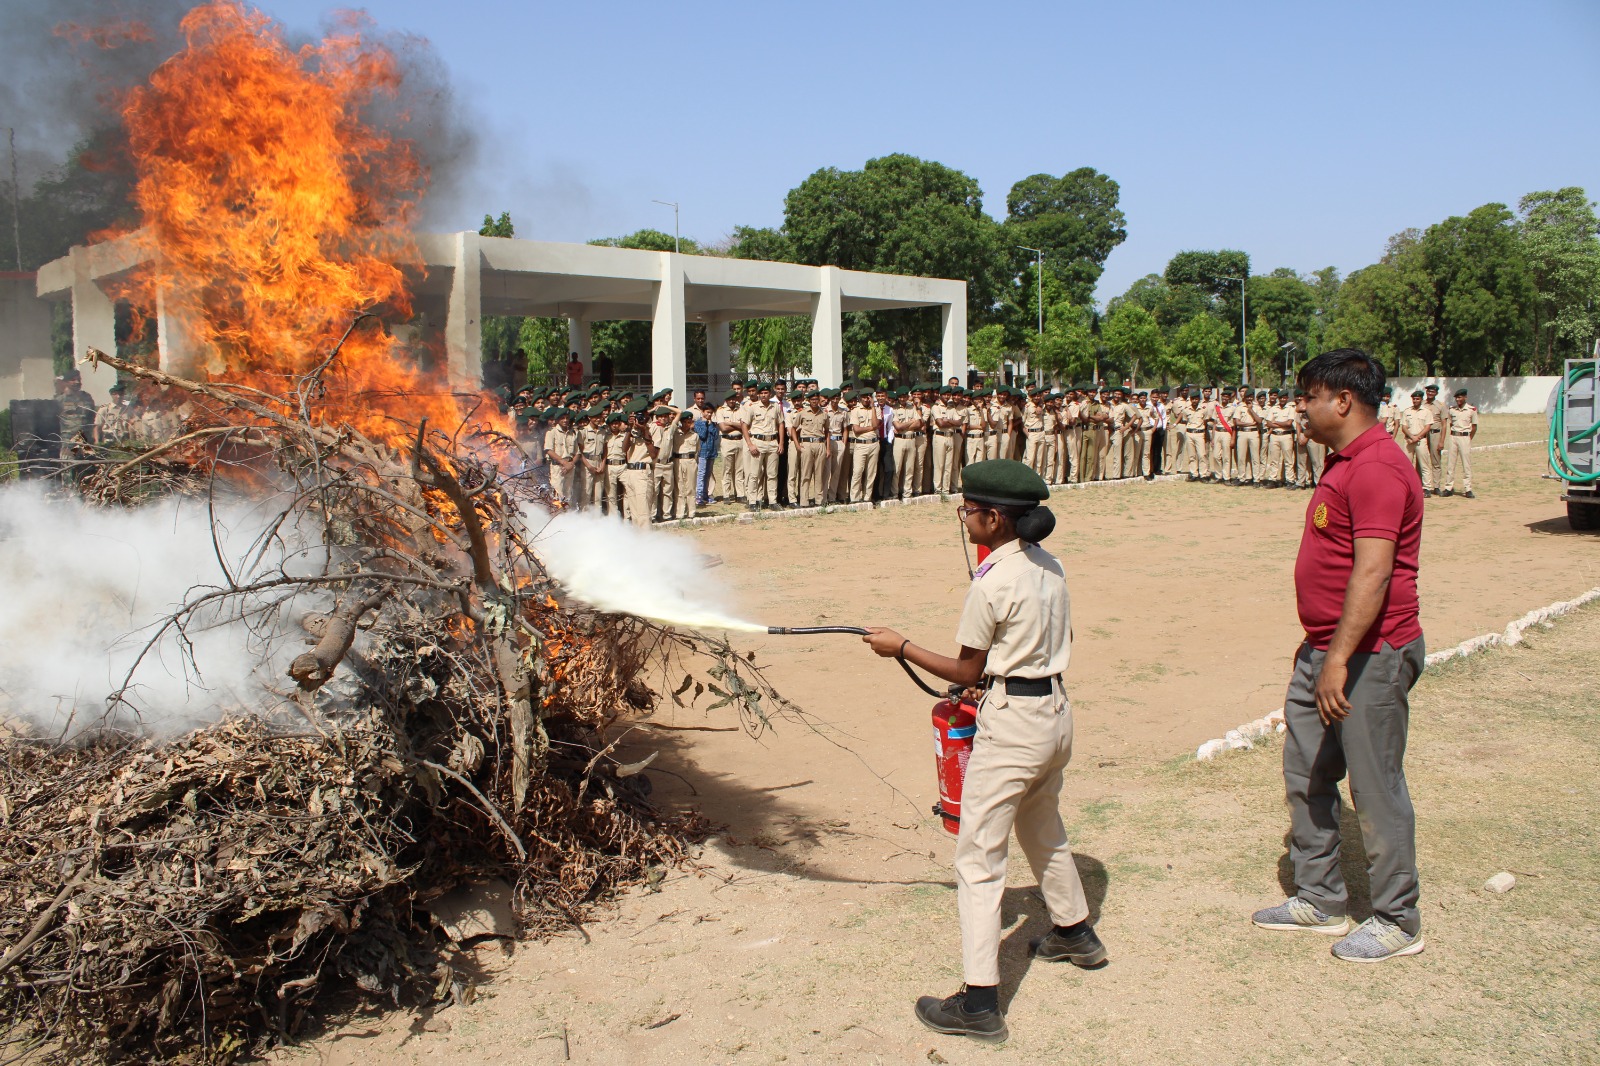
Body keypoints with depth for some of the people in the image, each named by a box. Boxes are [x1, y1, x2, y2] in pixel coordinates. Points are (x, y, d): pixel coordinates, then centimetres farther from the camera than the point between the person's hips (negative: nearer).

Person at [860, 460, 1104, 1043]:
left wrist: (900, 648, -3)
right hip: (1057, 711, 9)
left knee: (978, 858, -3)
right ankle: (1074, 931, 48)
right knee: (1043, 830, 30)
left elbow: (967, 672, -11)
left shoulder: (991, 582, -19)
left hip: (1011, 725, -9)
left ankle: (979, 1003, -2)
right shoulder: (1049, 566, 5)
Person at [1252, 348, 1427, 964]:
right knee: (1305, 776, 16)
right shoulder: (1342, 462, 14)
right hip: (1325, 651, 10)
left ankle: (1398, 922, 18)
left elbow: (1372, 573, -26)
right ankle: (1319, 900, 30)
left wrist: (1339, 659, -29)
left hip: (1371, 656, -10)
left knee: (1376, 789, 2)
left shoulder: (1378, 468, -19)